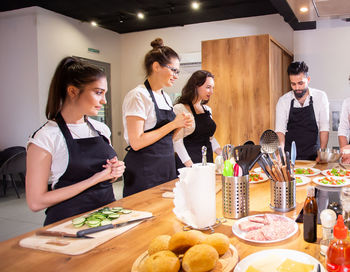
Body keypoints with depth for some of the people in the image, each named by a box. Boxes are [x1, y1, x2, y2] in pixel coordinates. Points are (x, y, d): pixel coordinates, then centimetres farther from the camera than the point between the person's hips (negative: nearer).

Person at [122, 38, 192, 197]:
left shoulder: (165, 97, 12)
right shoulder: (138, 96, -13)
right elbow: (136, 142, -21)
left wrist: (180, 127, 0)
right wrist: (172, 125, -16)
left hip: (166, 169, 8)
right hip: (144, 173, -8)